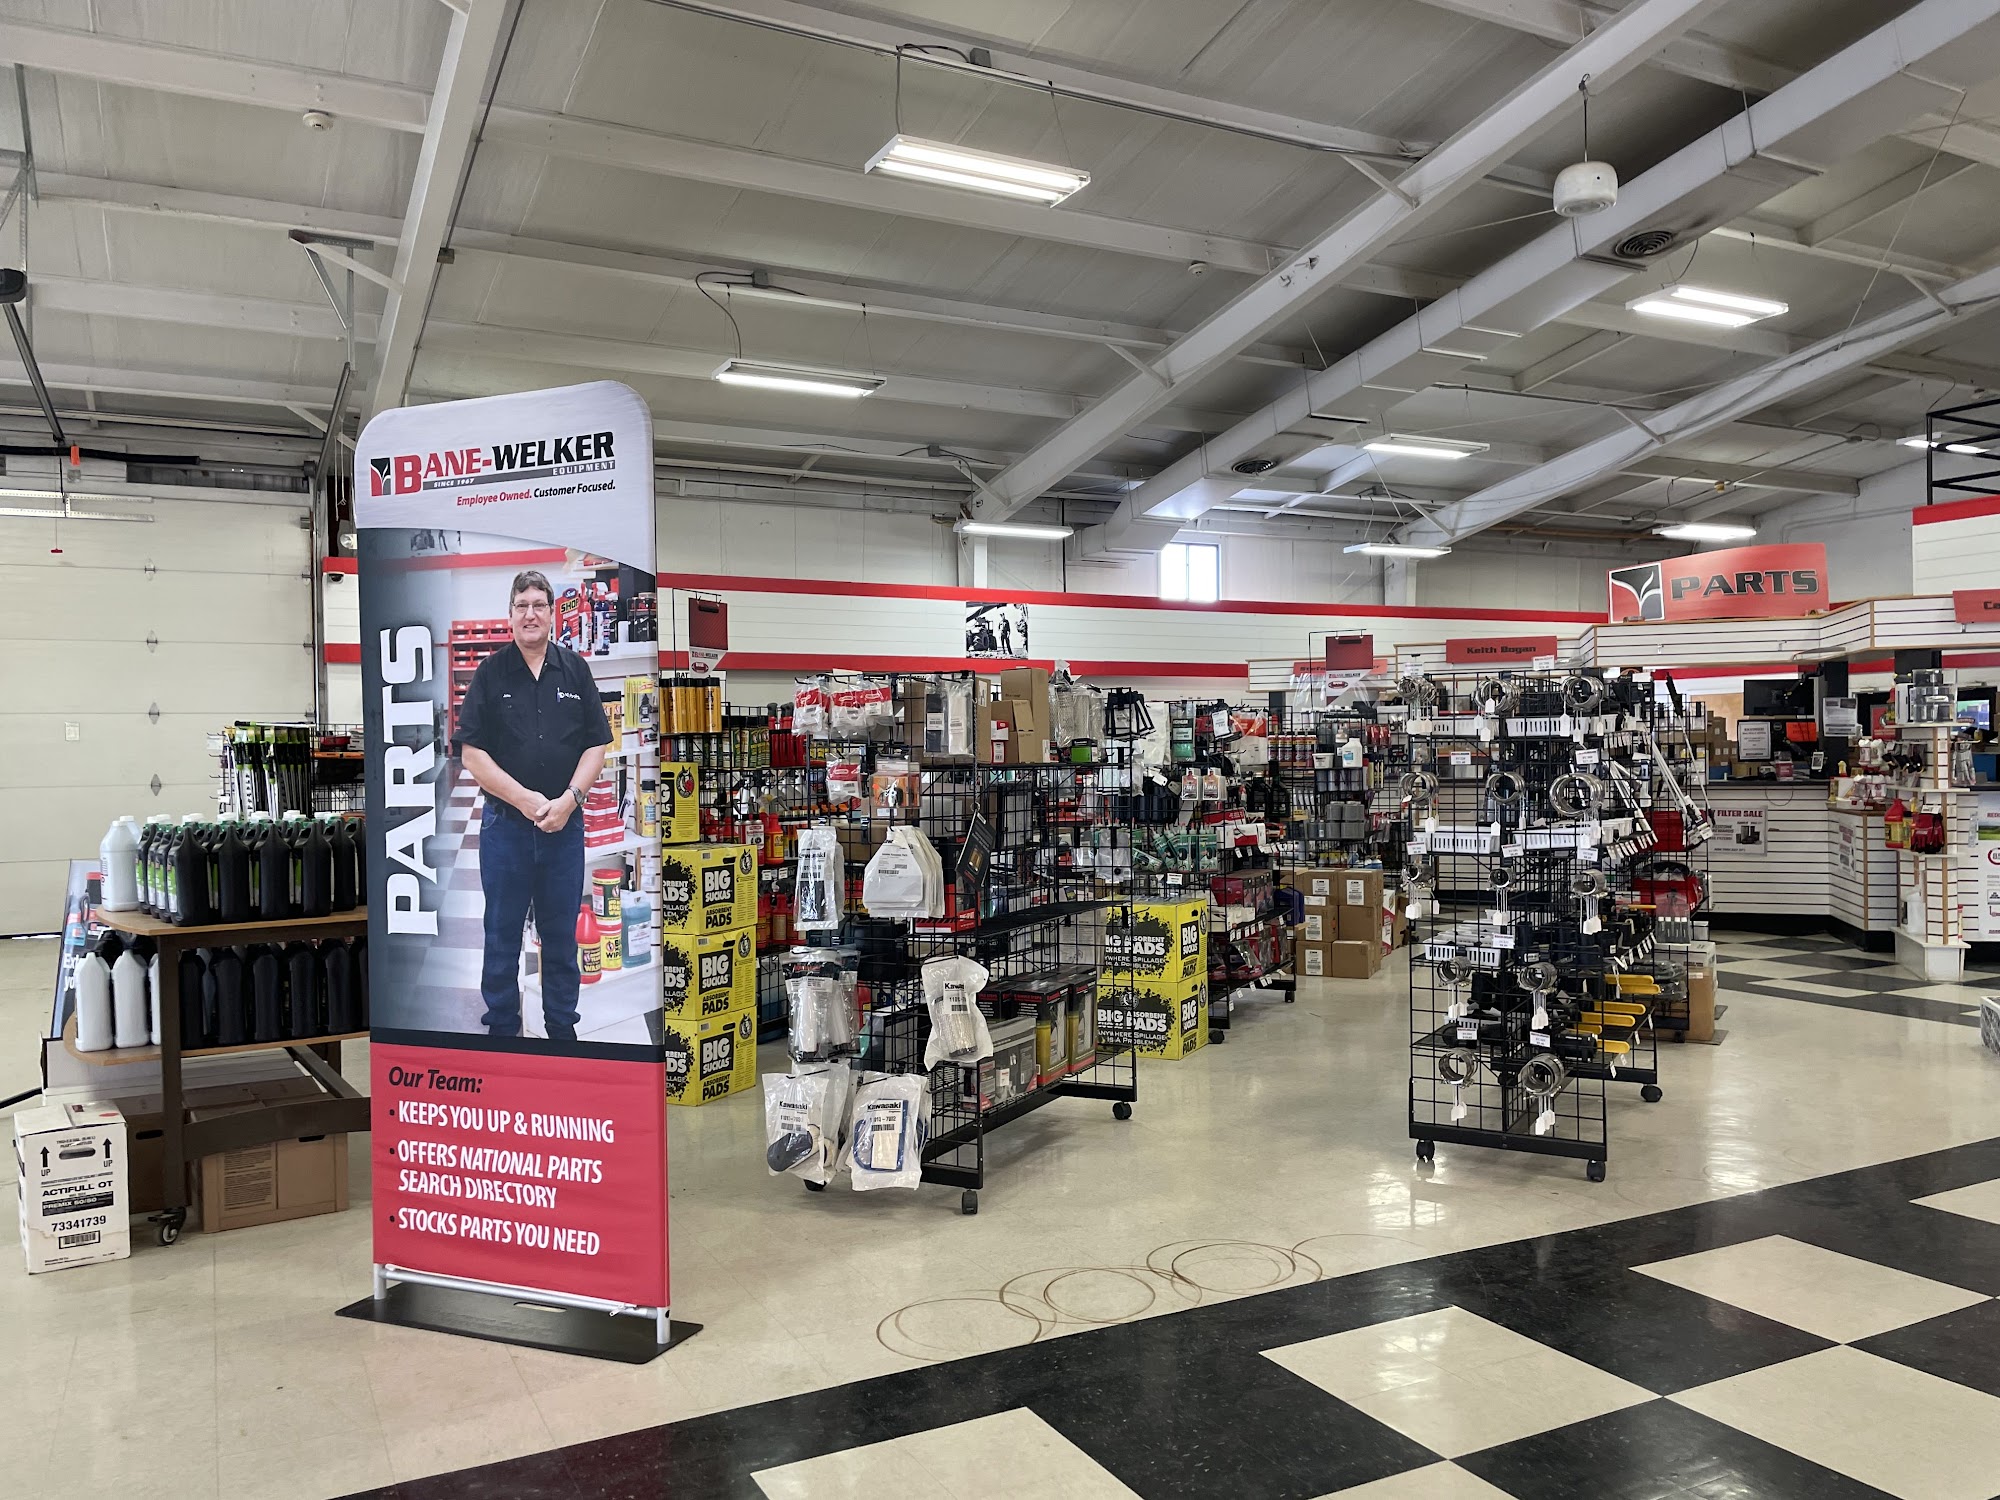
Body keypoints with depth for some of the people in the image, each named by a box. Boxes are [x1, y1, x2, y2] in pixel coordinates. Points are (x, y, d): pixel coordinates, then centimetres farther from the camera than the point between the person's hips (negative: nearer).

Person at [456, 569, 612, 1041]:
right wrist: (525, 799, -13)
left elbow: (596, 746, 3)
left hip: (566, 824, 1)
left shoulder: (576, 669, 5)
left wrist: (568, 800, -11)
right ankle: (502, 1028, 20)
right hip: (505, 825, -1)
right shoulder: (490, 673, 0)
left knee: (562, 935, 10)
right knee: (502, 935, 8)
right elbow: (472, 753, -4)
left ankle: (562, 1027, 22)